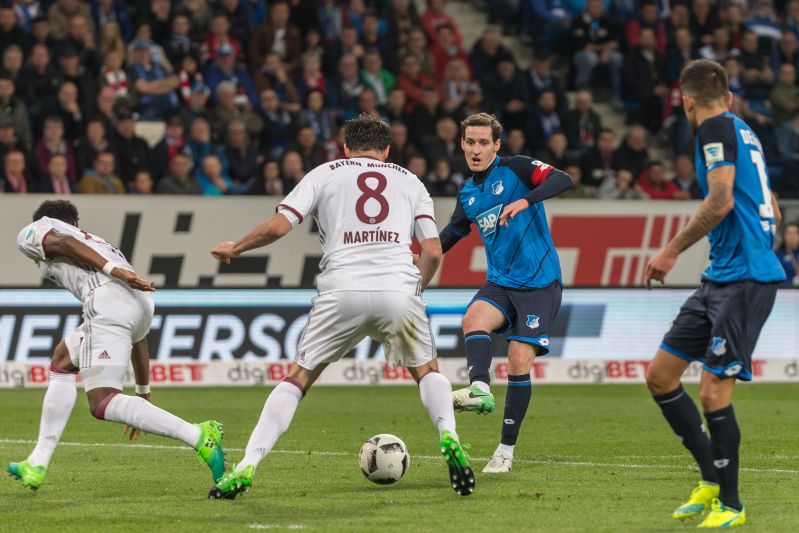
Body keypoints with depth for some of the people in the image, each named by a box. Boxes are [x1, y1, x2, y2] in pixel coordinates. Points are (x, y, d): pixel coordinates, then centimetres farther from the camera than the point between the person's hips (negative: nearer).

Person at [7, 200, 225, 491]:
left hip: (108, 299, -8)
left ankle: (198, 435, -24)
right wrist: (143, 394, 39)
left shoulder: (31, 232, 25)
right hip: (142, 303, 8)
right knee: (62, 363, 27)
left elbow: (63, 242, -2)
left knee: (102, 403, -13)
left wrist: (111, 269, -16)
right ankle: (37, 464, 26)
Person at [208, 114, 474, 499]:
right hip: (398, 290, 1)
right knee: (426, 371, 23)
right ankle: (449, 439, -3)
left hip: (342, 290, -1)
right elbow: (433, 253, 13)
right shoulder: (410, 182, 22)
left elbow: (278, 226, 5)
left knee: (297, 379, 11)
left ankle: (246, 467, 0)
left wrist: (234, 248, 22)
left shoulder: (325, 174, 17)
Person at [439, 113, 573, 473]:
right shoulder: (467, 194, 12)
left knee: (519, 360, -11)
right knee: (474, 318, -28)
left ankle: (506, 450, -2)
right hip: (500, 282, 5)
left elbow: (563, 180, -22)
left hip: (538, 282, -5)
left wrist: (525, 201, -37)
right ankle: (479, 390, -50)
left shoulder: (516, 169, -7)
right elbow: (451, 234, 27)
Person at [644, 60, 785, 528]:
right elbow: (770, 211, 23)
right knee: (660, 376, 9)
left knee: (714, 392, -8)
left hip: (744, 279, -9)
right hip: (722, 278, 9)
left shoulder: (717, 127, -9)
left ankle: (731, 504, 4)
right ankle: (713, 478, 17)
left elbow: (720, 202, -20)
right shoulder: (744, 132, 17)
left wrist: (672, 252, -15)